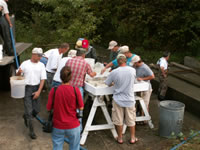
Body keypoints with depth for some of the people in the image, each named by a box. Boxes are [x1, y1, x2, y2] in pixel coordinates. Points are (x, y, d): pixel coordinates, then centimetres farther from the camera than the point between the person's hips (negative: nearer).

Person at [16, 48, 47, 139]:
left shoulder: (41, 65, 2)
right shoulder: (25, 64, -1)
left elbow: (43, 79, -1)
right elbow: (18, 75, 9)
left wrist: (39, 91, -10)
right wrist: (19, 72, -17)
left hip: (36, 88, 2)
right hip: (27, 88, -2)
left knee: (36, 110, 7)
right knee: (29, 110, -4)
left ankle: (26, 117, 40)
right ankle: (31, 131, 6)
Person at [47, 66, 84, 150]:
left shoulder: (54, 90, -14)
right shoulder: (75, 90, -16)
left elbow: (48, 108, -7)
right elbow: (81, 108, -9)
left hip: (58, 125, 1)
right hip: (73, 126, -1)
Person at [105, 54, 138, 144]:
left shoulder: (114, 72, -15)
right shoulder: (132, 70, -8)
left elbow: (107, 83, -2)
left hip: (118, 100, -2)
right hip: (129, 99, 2)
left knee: (118, 120, 13)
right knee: (131, 120, 16)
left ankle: (120, 138, 25)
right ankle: (133, 138, 27)